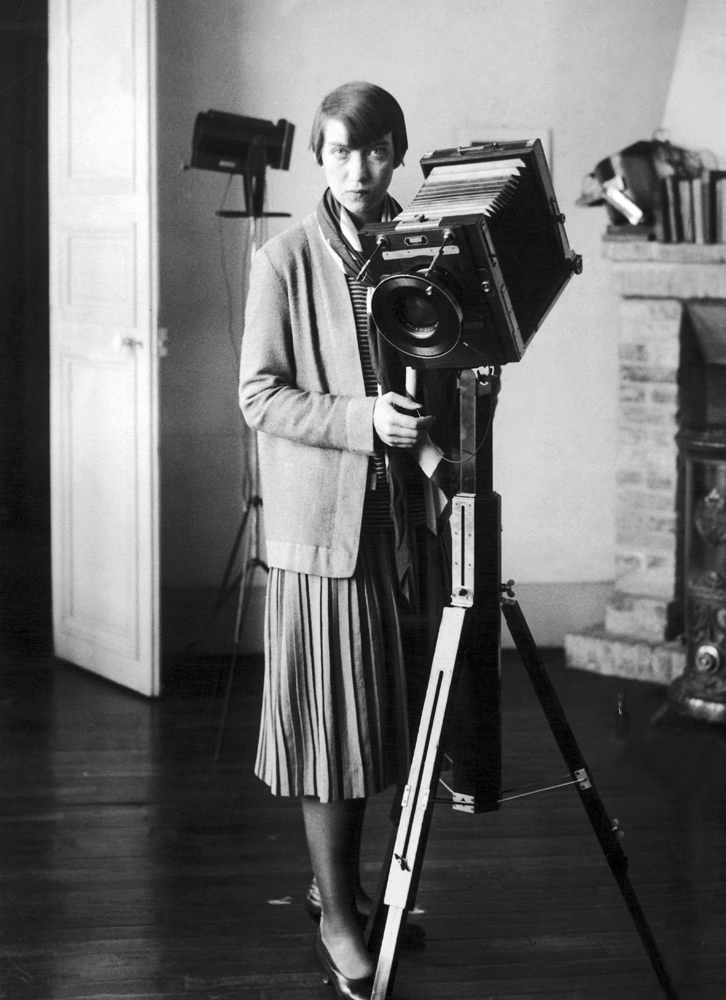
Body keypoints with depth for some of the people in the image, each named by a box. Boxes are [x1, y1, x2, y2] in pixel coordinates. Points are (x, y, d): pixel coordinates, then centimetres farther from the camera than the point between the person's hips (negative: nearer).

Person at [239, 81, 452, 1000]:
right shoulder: (284, 260, -5)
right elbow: (260, 395, -9)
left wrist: (431, 420, -4)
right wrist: (364, 419, -21)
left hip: (396, 512, 5)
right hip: (319, 521, -5)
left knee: (375, 718, 12)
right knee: (328, 723, -1)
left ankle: (344, 885, 28)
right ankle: (338, 920, 7)